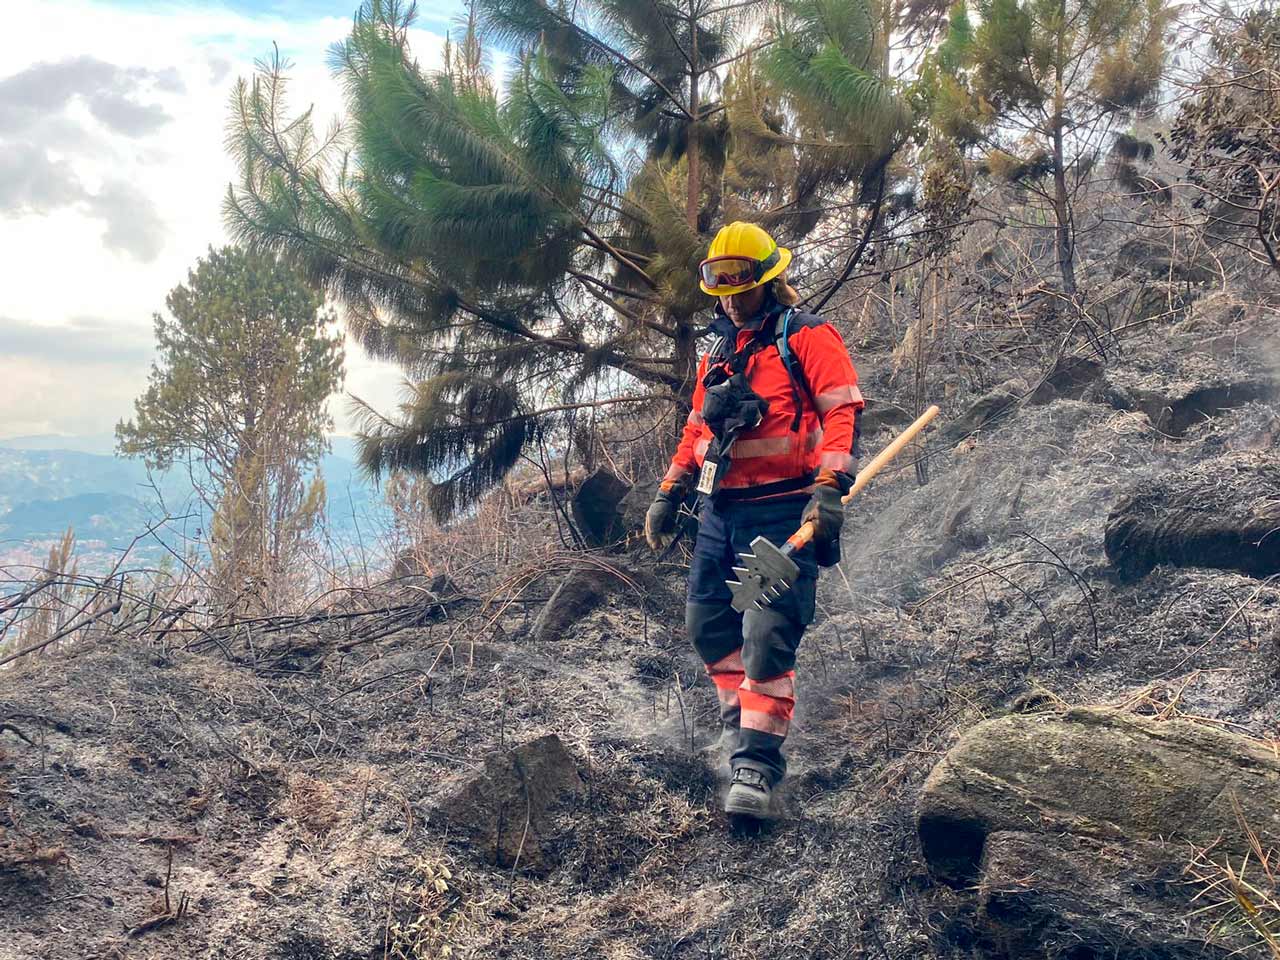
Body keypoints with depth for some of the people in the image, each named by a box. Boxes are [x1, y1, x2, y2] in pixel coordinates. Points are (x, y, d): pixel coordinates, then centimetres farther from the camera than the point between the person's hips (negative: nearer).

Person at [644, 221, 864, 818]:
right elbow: (697, 430, 27)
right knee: (707, 624, 11)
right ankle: (740, 716, 33)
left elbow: (842, 412, -13)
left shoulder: (807, 338, -2)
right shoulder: (719, 353, 20)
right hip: (720, 512, 8)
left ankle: (756, 764, -9)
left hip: (782, 513, -7)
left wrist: (829, 488, -25)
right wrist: (668, 496, 22)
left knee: (767, 638, -13)